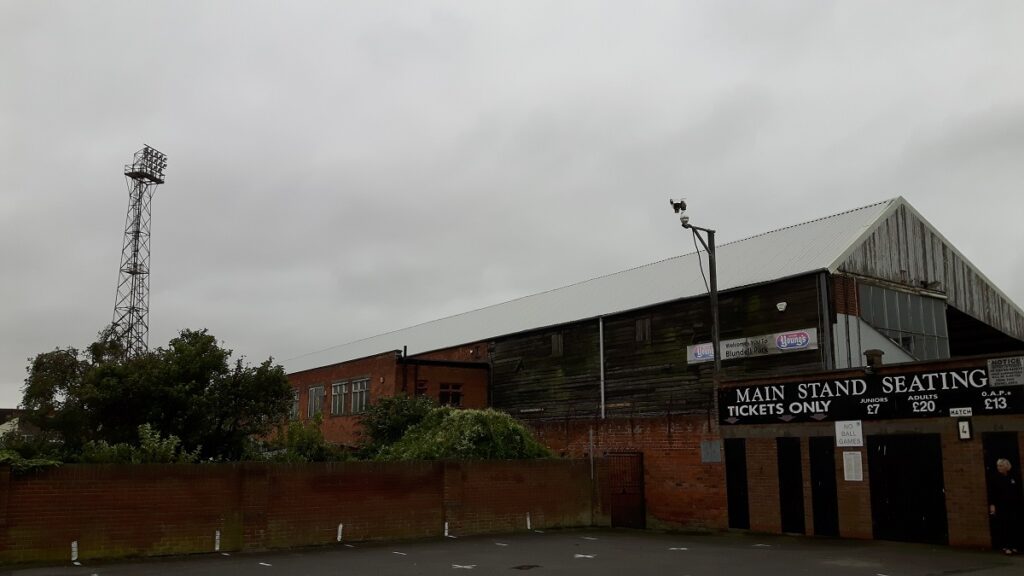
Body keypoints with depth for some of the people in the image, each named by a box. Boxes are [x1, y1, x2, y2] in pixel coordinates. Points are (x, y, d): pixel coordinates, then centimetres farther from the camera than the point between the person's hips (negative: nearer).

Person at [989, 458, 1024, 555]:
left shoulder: (1013, 478, 6)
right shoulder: (995, 479, -4)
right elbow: (991, 493, -6)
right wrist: (992, 505, -13)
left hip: (1013, 506, 3)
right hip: (1001, 506, -3)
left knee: (1014, 526, 3)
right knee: (1004, 527, -3)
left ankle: (1013, 546, 14)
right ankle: (1005, 547, 3)